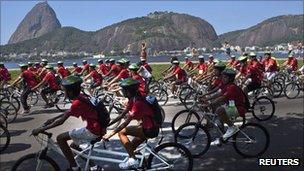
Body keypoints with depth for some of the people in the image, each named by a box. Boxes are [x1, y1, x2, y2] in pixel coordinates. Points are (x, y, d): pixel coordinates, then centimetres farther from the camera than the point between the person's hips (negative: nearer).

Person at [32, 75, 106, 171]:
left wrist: (41, 129, -11)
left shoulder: (77, 103, -19)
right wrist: (53, 119, 21)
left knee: (60, 138, -4)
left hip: (93, 131, -9)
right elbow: (68, 112, 22)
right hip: (99, 128, 9)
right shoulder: (82, 97, 9)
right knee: (74, 145, 26)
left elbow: (61, 121, -19)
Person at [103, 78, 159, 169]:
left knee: (121, 132, -12)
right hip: (147, 127, 10)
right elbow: (121, 115, 10)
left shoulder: (137, 102, -23)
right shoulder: (133, 99, 5)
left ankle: (133, 160, -7)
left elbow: (126, 122, -26)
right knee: (131, 147, 21)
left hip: (150, 129, -10)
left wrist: (110, 134, -24)